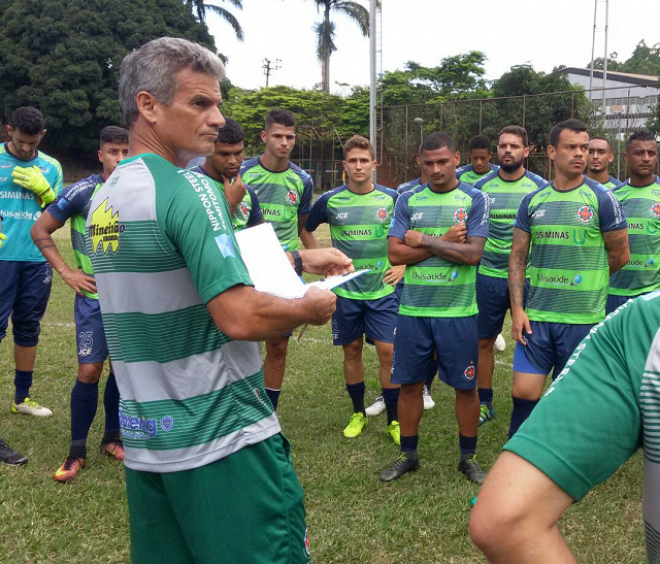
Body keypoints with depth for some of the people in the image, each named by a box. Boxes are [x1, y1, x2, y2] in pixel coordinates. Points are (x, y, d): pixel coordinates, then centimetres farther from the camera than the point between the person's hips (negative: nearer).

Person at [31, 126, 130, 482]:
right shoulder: (82, 192, -10)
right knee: (89, 371, -6)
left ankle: (111, 438, 27)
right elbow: (40, 231, -3)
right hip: (94, 296, -3)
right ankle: (77, 451, 10)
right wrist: (66, 272, -8)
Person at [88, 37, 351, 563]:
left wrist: (298, 259, 15)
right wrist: (311, 307, -7)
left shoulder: (104, 197, 10)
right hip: (221, 443, -8)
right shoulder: (188, 188, -18)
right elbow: (241, 317, -25)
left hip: (144, 442, 9)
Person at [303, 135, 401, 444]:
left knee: (388, 351, -4)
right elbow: (306, 230, 12)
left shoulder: (391, 199, -2)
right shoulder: (330, 201, -3)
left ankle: (394, 419, 10)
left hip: (383, 289, -1)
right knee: (352, 350, 9)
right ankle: (358, 413, 27)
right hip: (345, 290, 1)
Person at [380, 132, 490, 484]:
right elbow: (395, 253, -4)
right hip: (413, 309, 2)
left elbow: (473, 254, -12)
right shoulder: (408, 201, 6)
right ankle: (408, 454, 27)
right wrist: (444, 242, -10)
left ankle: (468, 457, 25)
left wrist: (424, 241, -9)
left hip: (458, 311, -2)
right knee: (410, 384, 10)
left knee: (465, 386, 7)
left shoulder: (474, 200, 0)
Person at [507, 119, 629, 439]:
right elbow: (518, 257, 5)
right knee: (523, 393, 2)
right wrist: (517, 309, -3)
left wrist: (584, 281, 9)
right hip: (536, 315, 3)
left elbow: (620, 256, 0)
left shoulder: (602, 199, -5)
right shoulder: (532, 201, 5)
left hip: (583, 318, -2)